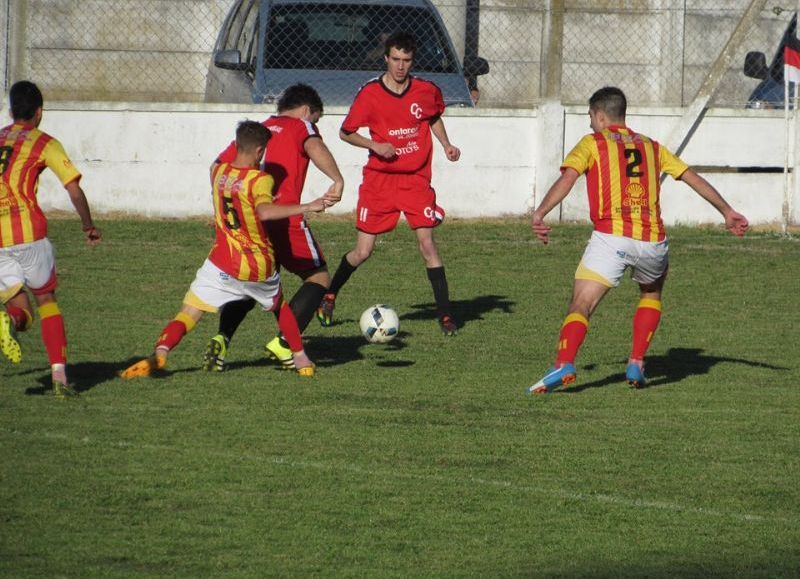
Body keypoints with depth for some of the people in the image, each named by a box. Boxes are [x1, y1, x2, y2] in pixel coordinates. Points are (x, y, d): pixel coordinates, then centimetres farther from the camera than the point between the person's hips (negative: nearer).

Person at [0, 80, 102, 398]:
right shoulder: (44, 144, 4)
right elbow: (75, 191, -2)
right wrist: (89, 226, 13)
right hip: (29, 232, -3)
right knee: (47, 300, 12)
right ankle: (59, 377, 1)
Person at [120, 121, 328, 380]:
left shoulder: (218, 172, 4)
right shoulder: (261, 180, -11)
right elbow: (264, 211, -30)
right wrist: (308, 207, -30)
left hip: (223, 265, 1)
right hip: (261, 267, -1)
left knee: (188, 313, -4)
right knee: (279, 306, 29)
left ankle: (160, 354, -28)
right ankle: (301, 358, 32)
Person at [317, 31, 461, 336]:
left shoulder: (427, 91, -1)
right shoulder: (370, 94, -8)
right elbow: (346, 132, 1)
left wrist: (446, 144, 5)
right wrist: (374, 145, -15)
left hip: (416, 179, 1)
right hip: (379, 181, -1)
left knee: (427, 243, -12)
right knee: (362, 252, 2)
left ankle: (445, 314, -6)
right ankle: (329, 296, 29)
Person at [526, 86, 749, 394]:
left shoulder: (592, 143, 11)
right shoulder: (650, 146, 24)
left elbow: (567, 178, -5)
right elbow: (693, 178, 23)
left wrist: (539, 214, -14)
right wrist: (727, 212, 28)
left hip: (611, 236, -4)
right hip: (652, 240, 4)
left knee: (580, 306, -7)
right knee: (651, 293, 32)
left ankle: (564, 364, -33)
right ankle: (636, 365, 20)